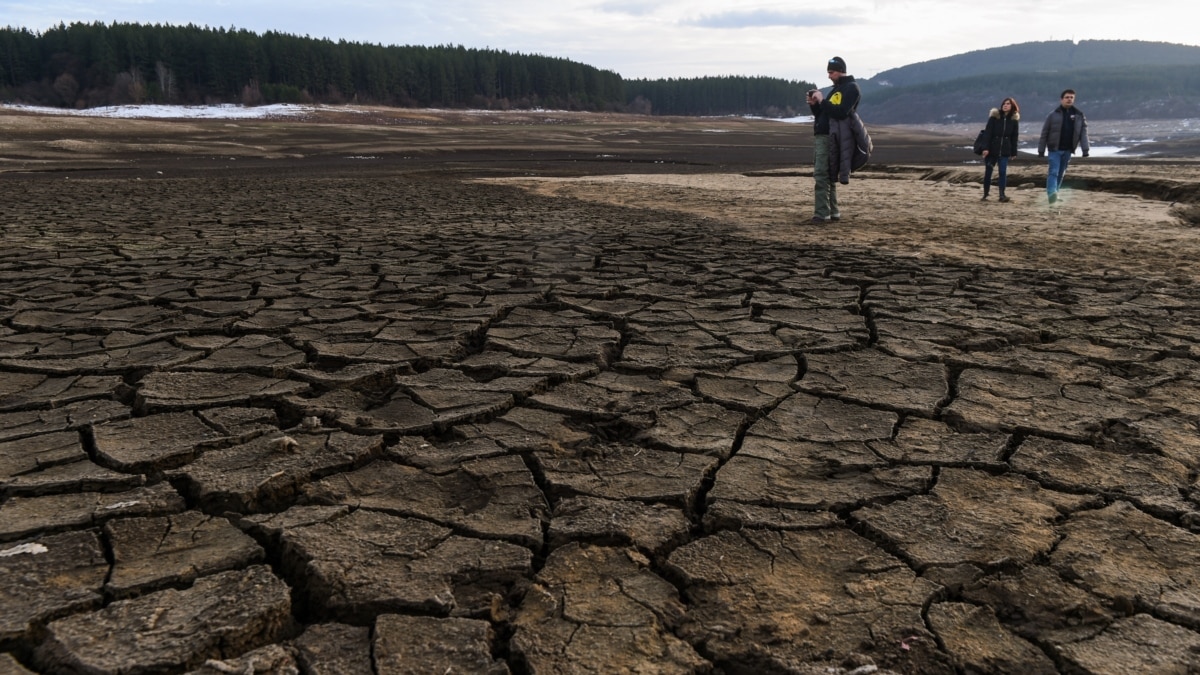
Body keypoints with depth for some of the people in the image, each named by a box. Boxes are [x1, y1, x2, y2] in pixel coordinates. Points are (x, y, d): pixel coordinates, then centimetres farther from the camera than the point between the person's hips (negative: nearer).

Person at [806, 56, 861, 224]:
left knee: (821, 175, -14)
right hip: (821, 136, 10)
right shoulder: (836, 89, 23)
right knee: (827, 175, 10)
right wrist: (814, 104, 5)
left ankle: (822, 214, -15)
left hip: (831, 137, -10)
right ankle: (832, 212, 15)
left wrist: (822, 101, -16)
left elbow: (841, 112, -19)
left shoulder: (851, 88, -5)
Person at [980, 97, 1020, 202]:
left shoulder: (1014, 119, 4)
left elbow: (1014, 137, 7)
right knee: (988, 172, 5)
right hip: (992, 149, -1)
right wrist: (985, 148, -16)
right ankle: (985, 194, 17)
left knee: (1003, 172, -5)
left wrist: (1013, 152, 5)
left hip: (1004, 151, 1)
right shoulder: (994, 116, -3)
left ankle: (1002, 194, 1)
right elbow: (988, 133, -8)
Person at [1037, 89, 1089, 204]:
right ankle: (1052, 194, -25)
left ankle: (1054, 194, 24)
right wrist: (1041, 150, -2)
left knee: (1061, 174, 12)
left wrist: (1085, 148, -10)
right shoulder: (1054, 115, -2)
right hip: (1054, 149, -3)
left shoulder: (1079, 115, 5)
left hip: (1067, 150, 3)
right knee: (1053, 172, -14)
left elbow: (1083, 133, 1)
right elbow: (1044, 133, 0)